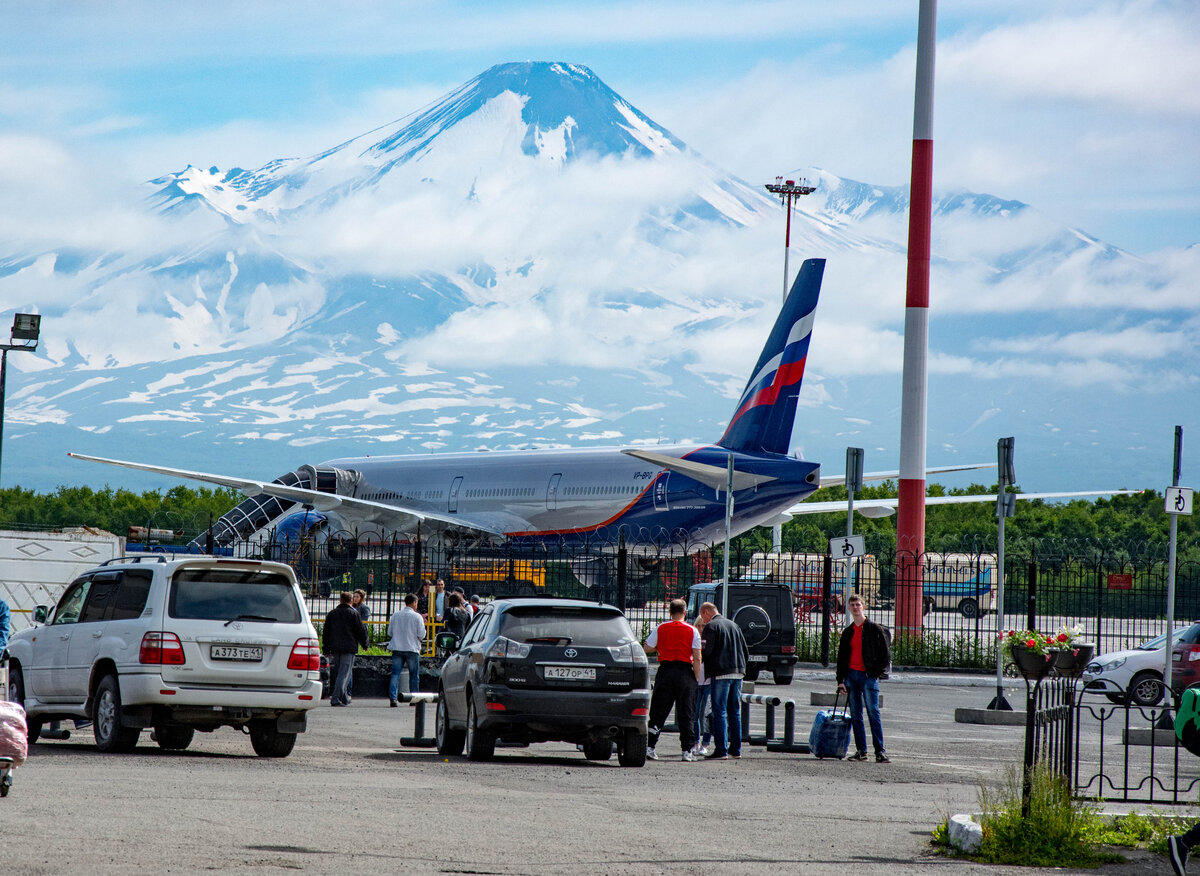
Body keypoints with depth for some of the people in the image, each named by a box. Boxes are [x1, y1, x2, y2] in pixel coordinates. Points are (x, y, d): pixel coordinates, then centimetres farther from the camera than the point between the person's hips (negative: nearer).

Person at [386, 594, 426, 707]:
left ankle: (393, 697, -13)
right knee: (414, 675, 9)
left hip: (397, 648, 2)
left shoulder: (395, 615, 5)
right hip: (412, 649, -2)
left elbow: (390, 633, 8)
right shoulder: (417, 617, -6)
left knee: (395, 674, 1)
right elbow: (421, 634, -7)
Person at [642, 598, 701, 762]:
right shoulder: (692, 631, -1)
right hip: (685, 672, -1)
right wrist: (696, 678, 0)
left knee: (658, 712, 7)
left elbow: (647, 648, 4)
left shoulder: (660, 628, 2)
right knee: (686, 714, 5)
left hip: (665, 670, 1)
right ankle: (687, 750, 2)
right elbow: (697, 658, -5)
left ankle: (649, 747, 0)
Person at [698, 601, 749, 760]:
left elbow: (705, 651, -14)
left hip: (720, 673, -7)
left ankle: (721, 750, -9)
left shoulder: (711, 626, -5)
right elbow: (745, 651, 19)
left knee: (719, 711, -5)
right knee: (735, 711, 12)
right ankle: (736, 749, 14)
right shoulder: (734, 625, 17)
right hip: (737, 672, 7)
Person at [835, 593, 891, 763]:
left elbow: (884, 654, 1)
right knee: (855, 715, 4)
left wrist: (877, 672, -8)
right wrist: (840, 680, 10)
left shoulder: (875, 629, 1)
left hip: (868, 675, -5)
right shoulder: (848, 632, 15)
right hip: (851, 675, 5)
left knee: (873, 713, -10)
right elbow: (841, 657, 18)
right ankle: (861, 750, 9)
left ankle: (880, 751, -11)